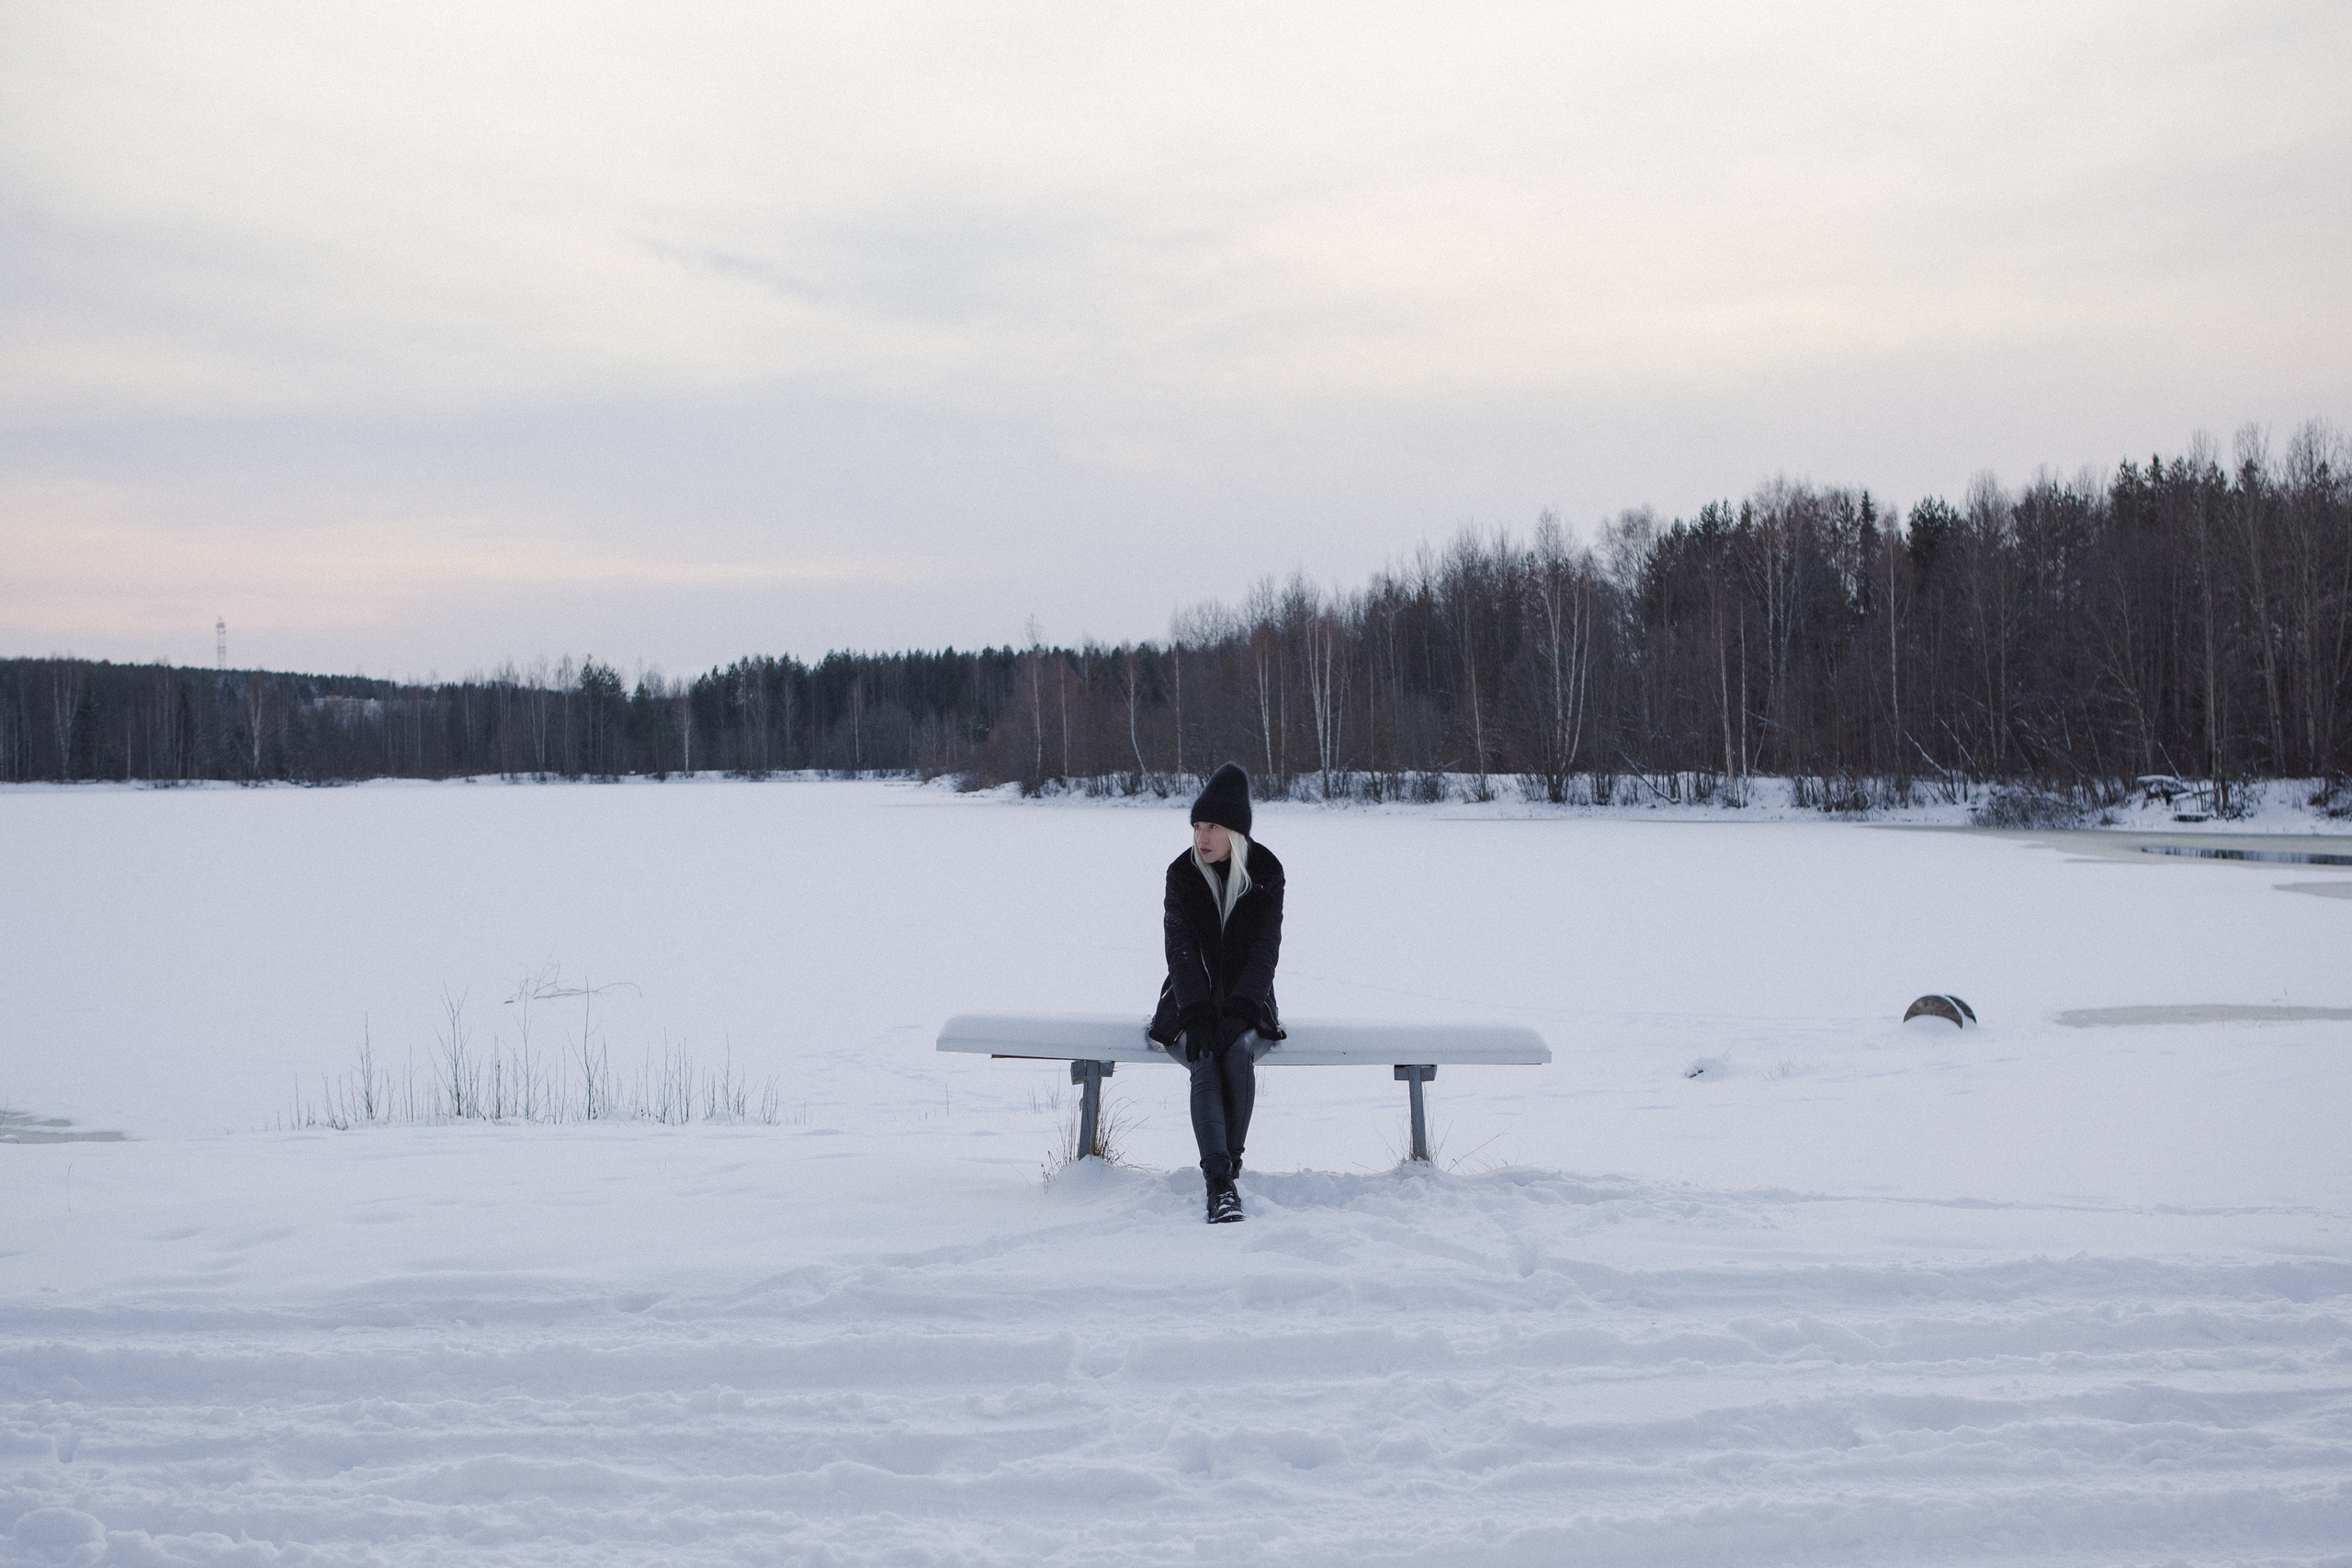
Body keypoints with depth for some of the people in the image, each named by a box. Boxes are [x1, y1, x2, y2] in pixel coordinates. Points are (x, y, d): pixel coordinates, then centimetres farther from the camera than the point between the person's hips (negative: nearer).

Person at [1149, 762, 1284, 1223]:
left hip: (1247, 1003, 0)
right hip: (1191, 1003, 0)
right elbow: (1181, 949, -10)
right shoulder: (1181, 874, -3)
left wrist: (1237, 1012, -22)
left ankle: (1228, 1165, -18)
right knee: (1205, 1063, -30)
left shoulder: (1266, 873, -3)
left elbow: (1266, 948, -9)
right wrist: (1196, 1017, -23)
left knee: (1238, 1052, -32)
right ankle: (1220, 1184, -38)